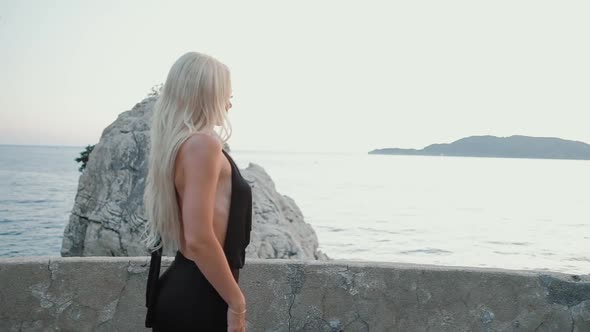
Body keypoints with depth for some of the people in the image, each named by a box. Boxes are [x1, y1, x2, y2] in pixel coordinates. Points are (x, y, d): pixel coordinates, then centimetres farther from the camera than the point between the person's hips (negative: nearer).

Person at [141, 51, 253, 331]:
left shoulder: (177, 144, 11)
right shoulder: (202, 143, -17)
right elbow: (199, 239, -25)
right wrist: (236, 301, -16)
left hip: (182, 289, 9)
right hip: (201, 297, -9)